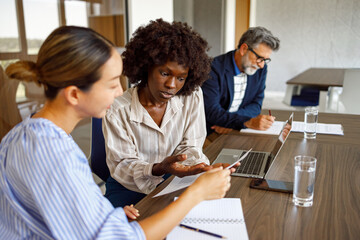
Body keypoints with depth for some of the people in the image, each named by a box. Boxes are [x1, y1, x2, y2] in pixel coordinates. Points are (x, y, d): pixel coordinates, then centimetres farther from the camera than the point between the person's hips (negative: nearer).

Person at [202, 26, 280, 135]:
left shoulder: (261, 69, 3)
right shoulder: (214, 68, -16)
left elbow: (256, 105, 3)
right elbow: (211, 112, -23)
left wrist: (231, 121, -16)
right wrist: (248, 122, -34)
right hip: (210, 134, -4)